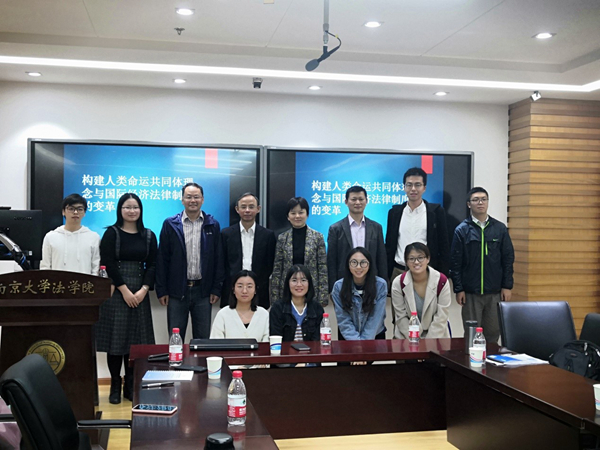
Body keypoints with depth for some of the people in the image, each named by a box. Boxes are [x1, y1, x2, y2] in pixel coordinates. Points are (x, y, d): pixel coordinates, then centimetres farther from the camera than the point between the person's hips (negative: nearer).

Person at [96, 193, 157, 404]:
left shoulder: (149, 236, 9)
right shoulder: (111, 233, 0)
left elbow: (152, 265, 5)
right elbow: (109, 264, -7)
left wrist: (143, 290, -9)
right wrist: (125, 290, -13)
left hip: (139, 294, 3)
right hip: (115, 292, -3)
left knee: (136, 339, 4)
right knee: (116, 338, -1)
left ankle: (130, 385, 14)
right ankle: (115, 386, 8)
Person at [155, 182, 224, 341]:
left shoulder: (213, 225, 5)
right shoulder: (170, 224, 2)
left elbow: (218, 259, 5)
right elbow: (162, 260, 1)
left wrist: (217, 289, 0)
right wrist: (161, 290, -2)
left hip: (203, 291, 1)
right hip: (177, 291, -1)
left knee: (203, 339, 7)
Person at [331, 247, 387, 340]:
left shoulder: (381, 285, -8)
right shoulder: (338, 286, -7)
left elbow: (376, 318, -7)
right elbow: (343, 319, -7)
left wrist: (364, 341, -14)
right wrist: (356, 341, -15)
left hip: (374, 336, 0)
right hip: (348, 338, 0)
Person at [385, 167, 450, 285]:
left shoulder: (436, 211, 2)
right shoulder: (395, 212, 9)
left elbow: (444, 247, 3)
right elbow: (389, 245, 12)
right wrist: (386, 275, 7)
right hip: (398, 272, 2)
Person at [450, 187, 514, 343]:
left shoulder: (500, 228, 5)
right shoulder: (462, 230, -1)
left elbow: (508, 258, 6)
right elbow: (456, 262, -2)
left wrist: (507, 286, 1)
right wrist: (458, 289, -6)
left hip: (495, 292, 2)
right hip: (470, 293, -2)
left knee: (493, 332, 8)